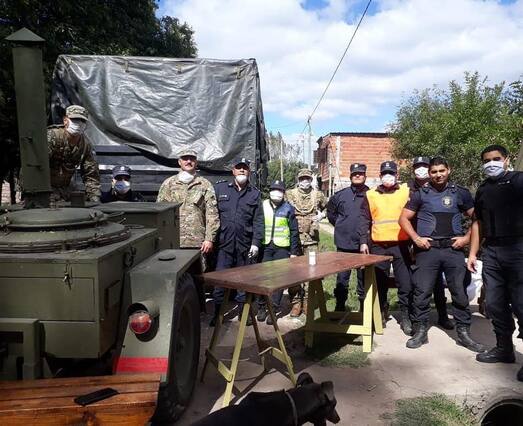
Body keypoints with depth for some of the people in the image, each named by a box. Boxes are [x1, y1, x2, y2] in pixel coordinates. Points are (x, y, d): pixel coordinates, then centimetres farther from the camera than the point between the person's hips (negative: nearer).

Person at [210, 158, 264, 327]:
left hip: (245, 245, 1)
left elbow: (258, 221, 3)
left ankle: (243, 311, 25)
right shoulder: (220, 188, 4)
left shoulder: (255, 193, 7)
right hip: (224, 243, -1)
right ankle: (218, 312, 15)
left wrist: (256, 243, -5)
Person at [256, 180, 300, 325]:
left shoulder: (288, 208, 4)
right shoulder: (262, 206, 7)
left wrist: (294, 251, 1)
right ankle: (261, 307, 12)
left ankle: (273, 309, 8)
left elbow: (294, 231, 5)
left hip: (282, 248, -1)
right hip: (265, 246, 1)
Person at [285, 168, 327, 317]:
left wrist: (322, 215, 2)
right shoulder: (289, 194, 3)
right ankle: (296, 302, 10)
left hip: (312, 239, 1)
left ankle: (307, 301, 17)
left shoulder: (318, 195, 7)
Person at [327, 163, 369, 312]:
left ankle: (364, 309, 19)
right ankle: (340, 307, 20)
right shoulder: (340, 195, 6)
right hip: (344, 244, 2)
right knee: (342, 278, 9)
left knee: (364, 279, 7)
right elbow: (330, 212, 20)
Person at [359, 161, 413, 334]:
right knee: (380, 282, 8)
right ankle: (382, 312, 25)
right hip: (378, 246, 1)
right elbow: (365, 220, 7)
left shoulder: (407, 192, 6)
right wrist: (363, 241, 0)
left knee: (405, 283, 0)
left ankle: (405, 316, 14)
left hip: (401, 245, -1)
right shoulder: (370, 195, 8)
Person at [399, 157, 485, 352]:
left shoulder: (460, 193, 8)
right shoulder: (420, 193, 5)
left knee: (460, 292, 4)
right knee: (422, 292, 0)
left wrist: (467, 237, -1)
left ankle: (463, 332, 19)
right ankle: (420, 331, 13)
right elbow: (404, 219, 7)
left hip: (454, 249, 1)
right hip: (427, 249, -1)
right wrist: (416, 238, -4)